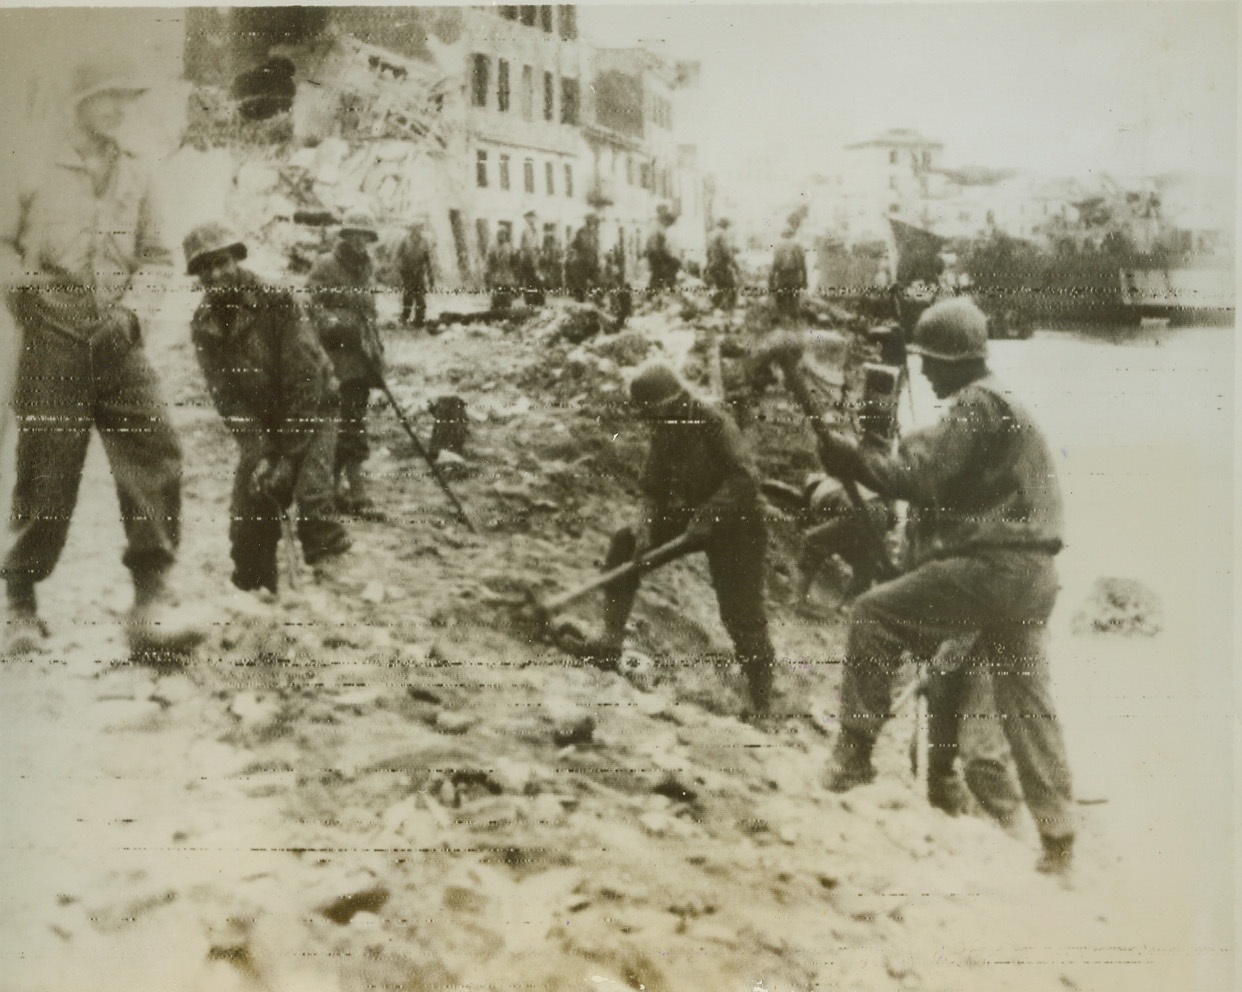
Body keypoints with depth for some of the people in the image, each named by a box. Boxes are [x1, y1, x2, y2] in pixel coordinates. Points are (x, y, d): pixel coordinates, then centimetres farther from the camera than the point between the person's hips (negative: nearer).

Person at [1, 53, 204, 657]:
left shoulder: (135, 177, 14)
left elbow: (153, 254, 23)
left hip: (117, 340, 3)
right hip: (54, 340, -3)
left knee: (155, 456, -14)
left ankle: (151, 604, -12)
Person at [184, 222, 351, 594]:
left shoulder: (277, 302, -21)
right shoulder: (203, 325, -6)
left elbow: (306, 379, -22)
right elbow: (226, 396, -8)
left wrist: (289, 454, -22)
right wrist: (258, 453, -20)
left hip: (311, 412, -5)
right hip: (261, 424, 5)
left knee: (310, 495, -23)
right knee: (248, 503, 0)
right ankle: (251, 589, 14)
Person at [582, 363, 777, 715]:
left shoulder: (714, 423, -22)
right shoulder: (665, 435, 1)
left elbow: (744, 478, -30)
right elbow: (654, 490, 2)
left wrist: (707, 516, -37)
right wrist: (648, 531, -15)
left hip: (736, 525, -7)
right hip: (692, 520, 7)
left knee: (741, 616, -7)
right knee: (624, 544, -6)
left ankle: (762, 704, 8)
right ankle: (612, 639, -4)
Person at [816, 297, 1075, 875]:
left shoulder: (977, 405, -10)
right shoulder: (1001, 404, 23)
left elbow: (922, 475, -17)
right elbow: (944, 477, 18)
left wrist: (853, 460, -8)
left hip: (990, 567, -10)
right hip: (1032, 575, 10)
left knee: (874, 616, -2)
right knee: (1026, 702, 12)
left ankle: (855, 751, 0)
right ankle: (1057, 834, 15)